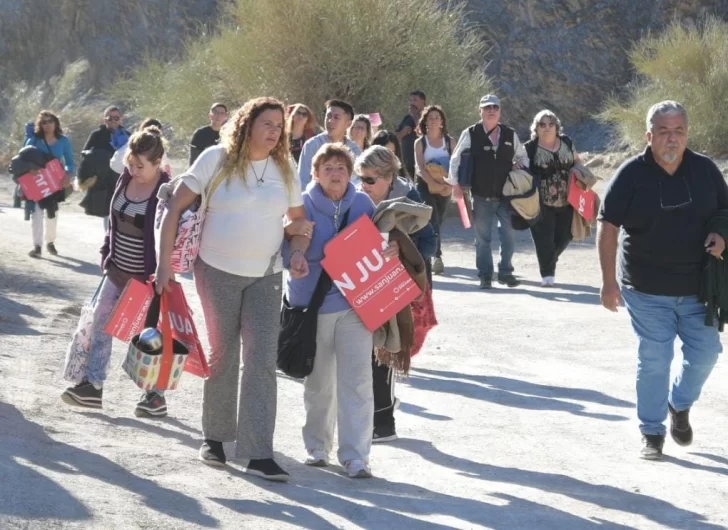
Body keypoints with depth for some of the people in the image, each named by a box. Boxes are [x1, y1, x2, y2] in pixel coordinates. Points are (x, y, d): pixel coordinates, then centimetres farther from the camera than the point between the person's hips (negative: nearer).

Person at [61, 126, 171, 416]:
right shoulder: (126, 180, 2)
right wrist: (107, 253, 13)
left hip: (148, 276, -7)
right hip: (118, 271, 7)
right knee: (101, 322, 7)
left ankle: (156, 394, 15)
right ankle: (93, 385, 14)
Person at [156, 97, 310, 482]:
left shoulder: (284, 168, 4)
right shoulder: (217, 159, -7)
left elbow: (299, 218, 15)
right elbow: (176, 207, -7)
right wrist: (164, 261, -12)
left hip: (265, 276, 2)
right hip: (217, 271, -2)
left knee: (262, 359, -8)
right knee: (223, 355, 8)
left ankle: (258, 453, -10)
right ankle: (214, 436, 27)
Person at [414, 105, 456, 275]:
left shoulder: (450, 142, 6)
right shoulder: (420, 142, 1)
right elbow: (420, 168, -8)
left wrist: (450, 185, -16)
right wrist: (435, 184, -22)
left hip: (445, 187, 3)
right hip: (425, 185, -2)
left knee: (438, 221, 7)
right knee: (432, 220, -16)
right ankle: (437, 256, -25)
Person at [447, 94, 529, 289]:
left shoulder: (510, 135, 6)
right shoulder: (470, 134, -2)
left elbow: (522, 157, 20)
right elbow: (456, 159, 3)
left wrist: (521, 170, 2)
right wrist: (455, 184, -3)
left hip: (506, 195, 2)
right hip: (481, 197, -2)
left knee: (509, 235, 1)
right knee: (482, 238, 4)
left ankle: (506, 272, 14)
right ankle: (485, 275, 12)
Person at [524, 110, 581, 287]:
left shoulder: (566, 142, 8)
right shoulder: (530, 148, -4)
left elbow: (577, 161, 21)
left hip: (566, 201, 4)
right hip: (542, 204, -4)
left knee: (564, 235, 7)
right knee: (545, 238, -4)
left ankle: (549, 261, 33)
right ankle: (547, 273, 7)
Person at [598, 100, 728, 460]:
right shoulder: (631, 174, -9)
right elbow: (608, 227, -7)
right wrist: (609, 281, -11)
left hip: (697, 286, 3)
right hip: (647, 289, -3)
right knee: (654, 359, -2)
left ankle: (680, 405, 33)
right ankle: (652, 433, 11)